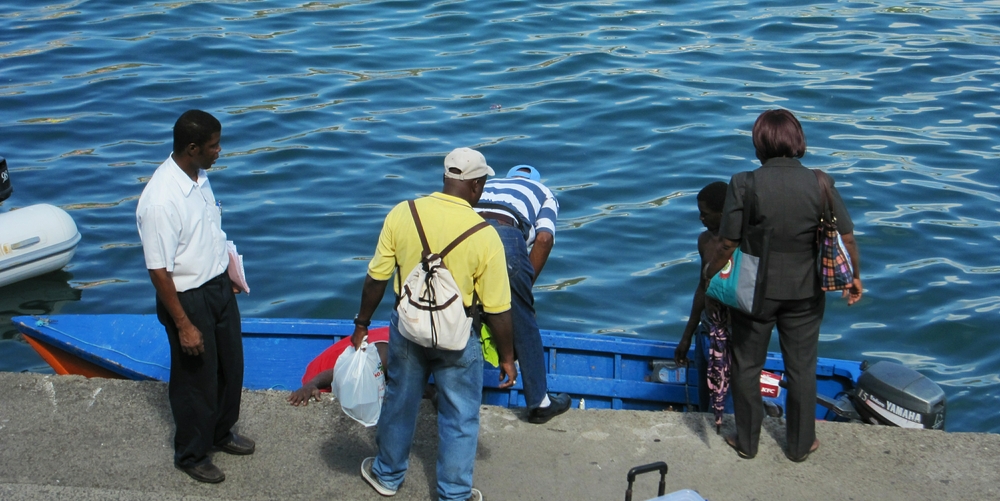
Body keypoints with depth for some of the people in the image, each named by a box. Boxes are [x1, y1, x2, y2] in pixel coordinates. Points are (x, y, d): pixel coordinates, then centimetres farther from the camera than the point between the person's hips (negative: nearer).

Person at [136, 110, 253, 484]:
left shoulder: (199, 176, -3)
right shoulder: (160, 201, -30)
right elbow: (159, 270, -25)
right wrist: (184, 325, -22)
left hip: (219, 286, 8)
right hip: (188, 298, -8)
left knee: (230, 366, 22)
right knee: (196, 379, 10)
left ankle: (221, 432, 46)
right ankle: (191, 455, 32)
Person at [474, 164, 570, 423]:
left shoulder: (484, 185, 42)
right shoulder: (543, 193, 32)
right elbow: (544, 238, 9)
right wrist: (526, 283, 16)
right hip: (506, 235, -3)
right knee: (523, 325, 15)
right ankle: (539, 403, 24)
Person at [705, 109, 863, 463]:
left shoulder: (745, 185, -18)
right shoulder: (820, 184, -12)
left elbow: (728, 244, -14)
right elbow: (847, 238, -6)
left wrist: (710, 273, 3)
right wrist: (855, 277, 10)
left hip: (755, 290, -2)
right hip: (805, 292, 2)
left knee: (747, 366, 17)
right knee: (802, 368, 17)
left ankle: (746, 442, 29)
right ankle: (800, 445, 29)